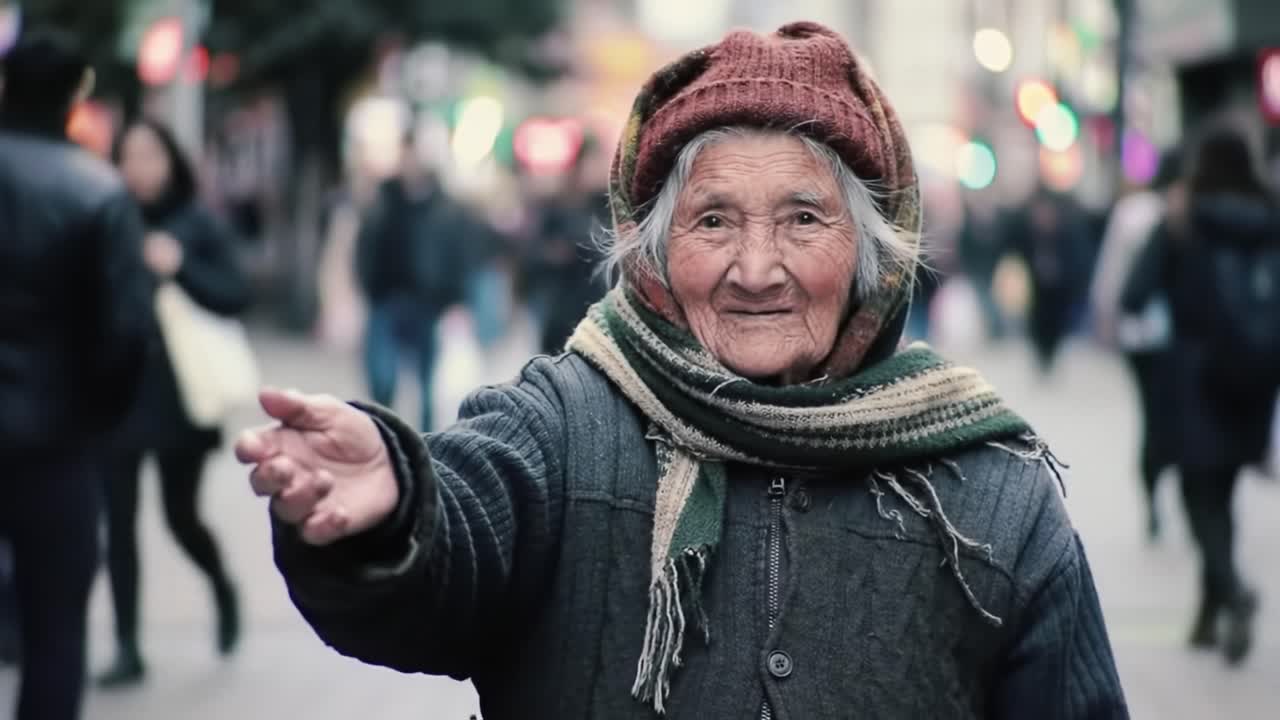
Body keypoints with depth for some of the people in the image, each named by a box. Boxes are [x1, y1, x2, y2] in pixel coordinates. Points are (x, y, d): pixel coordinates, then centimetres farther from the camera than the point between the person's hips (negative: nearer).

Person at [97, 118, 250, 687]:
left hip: (179, 399, -1)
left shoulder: (199, 226, -1)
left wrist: (181, 269, -20)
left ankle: (222, 588, 38)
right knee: (118, 522, -1)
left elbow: (237, 296, -7)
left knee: (180, 516, 6)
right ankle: (127, 648, 7)